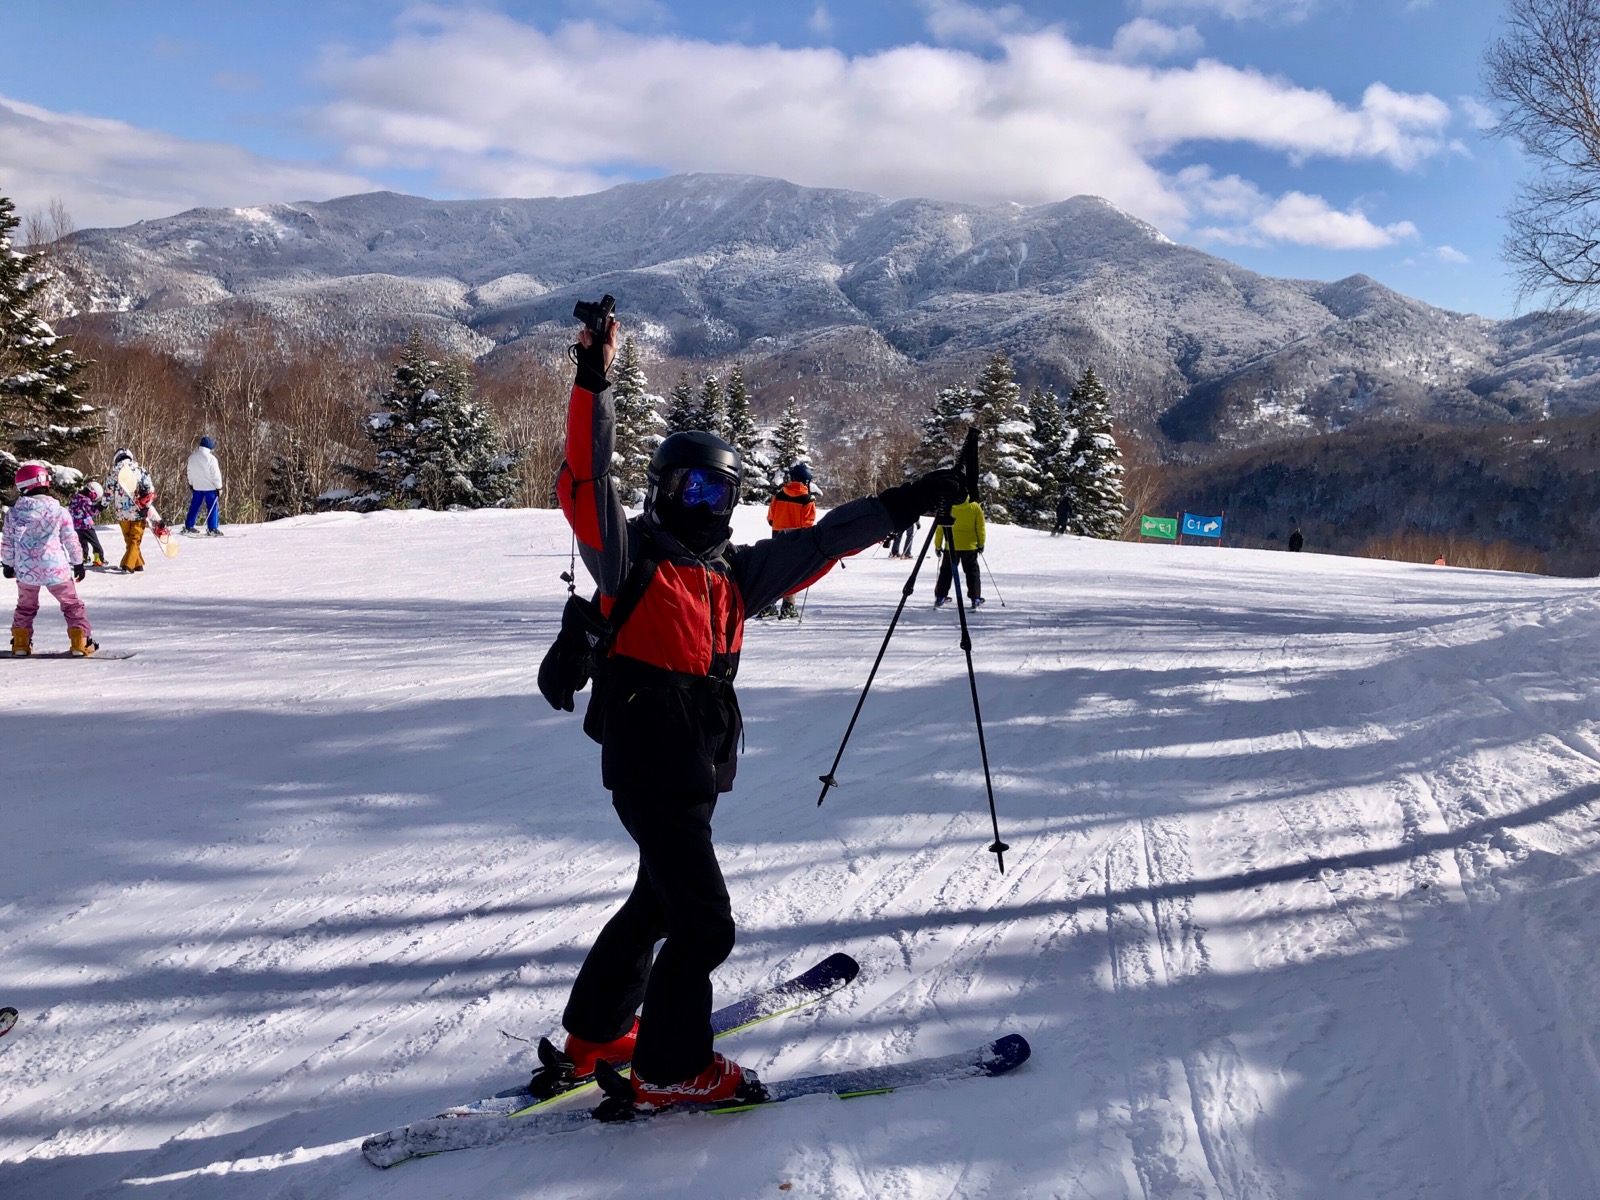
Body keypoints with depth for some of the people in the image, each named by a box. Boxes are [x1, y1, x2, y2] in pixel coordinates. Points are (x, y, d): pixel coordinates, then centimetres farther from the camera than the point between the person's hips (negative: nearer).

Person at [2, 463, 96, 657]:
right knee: (72, 604, 12)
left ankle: (20, 643, 21)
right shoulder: (60, 512, -6)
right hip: (56, 568, -2)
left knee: (25, 607, 22)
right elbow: (71, 541, 0)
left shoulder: (14, 513, -3)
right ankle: (81, 643, 7)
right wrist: (78, 564, 12)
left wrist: (8, 564, 19)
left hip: (25, 571, 2)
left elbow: (7, 543, 4)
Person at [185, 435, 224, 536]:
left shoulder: (192, 457, 4)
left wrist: (191, 484, 26)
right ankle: (212, 529, -4)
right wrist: (219, 487, -5)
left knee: (194, 506, 16)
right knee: (212, 508, 0)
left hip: (197, 487, 6)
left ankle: (188, 526, 19)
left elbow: (190, 472, 15)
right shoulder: (211, 458, -16)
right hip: (210, 486, -6)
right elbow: (216, 475, -13)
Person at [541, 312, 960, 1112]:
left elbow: (819, 542, 15)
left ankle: (595, 1033, 38)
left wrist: (902, 505, 14)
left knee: (658, 901, 21)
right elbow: (584, 485, -19)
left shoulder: (737, 571, 12)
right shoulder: (631, 555, -6)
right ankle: (670, 1069, 10)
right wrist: (595, 384, -27)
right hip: (648, 768, -8)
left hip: (699, 769, 8)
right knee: (703, 922, -6)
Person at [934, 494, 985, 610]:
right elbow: (980, 527, 1)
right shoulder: (975, 507, -4)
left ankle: (940, 597, 11)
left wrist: (938, 545, 7)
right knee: (972, 572, 11)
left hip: (951, 547, 0)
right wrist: (981, 544, 12)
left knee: (946, 572, 12)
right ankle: (975, 599, 7)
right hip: (970, 546, 0)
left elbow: (940, 528, -3)